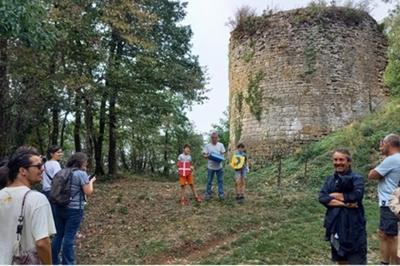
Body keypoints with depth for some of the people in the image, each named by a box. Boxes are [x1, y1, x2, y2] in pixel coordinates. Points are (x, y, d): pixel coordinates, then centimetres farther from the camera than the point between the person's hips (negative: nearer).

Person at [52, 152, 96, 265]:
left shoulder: (63, 172, 9)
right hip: (74, 210, -7)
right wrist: (91, 181, 5)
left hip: (59, 207, 7)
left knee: (58, 235, 16)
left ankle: (54, 260, 27)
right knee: (69, 237, 2)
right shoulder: (81, 173, -13)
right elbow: (88, 192, -12)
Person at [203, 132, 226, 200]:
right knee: (209, 181, 7)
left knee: (220, 181, 7)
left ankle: (221, 194, 16)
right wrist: (208, 156, -25)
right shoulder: (207, 146, -2)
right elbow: (204, 155, -3)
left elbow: (223, 154, 3)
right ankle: (208, 194, 20)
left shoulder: (221, 145, 2)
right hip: (210, 167, -1)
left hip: (219, 166, 1)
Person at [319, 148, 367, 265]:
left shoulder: (357, 178, -4)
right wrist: (344, 203, -18)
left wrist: (334, 195, -10)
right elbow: (322, 198, -6)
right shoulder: (330, 179, 8)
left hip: (353, 226, -5)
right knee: (341, 260, 17)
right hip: (335, 225, 5)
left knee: (357, 260, -1)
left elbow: (357, 195, -22)